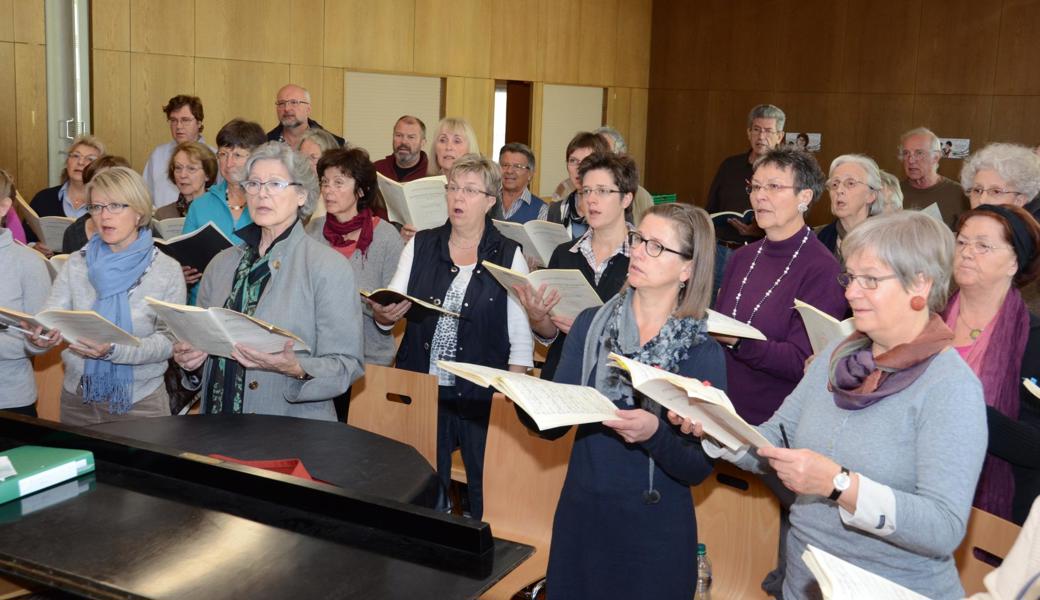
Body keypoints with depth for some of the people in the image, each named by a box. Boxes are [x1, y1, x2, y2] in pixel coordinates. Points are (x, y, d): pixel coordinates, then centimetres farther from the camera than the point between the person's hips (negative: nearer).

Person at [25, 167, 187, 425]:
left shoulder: (167, 270, -6)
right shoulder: (76, 264, 3)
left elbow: (169, 341, -12)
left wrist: (114, 350, -27)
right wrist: (40, 337, -29)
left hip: (141, 401, -3)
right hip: (78, 399, 3)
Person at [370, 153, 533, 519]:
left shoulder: (508, 256, -1)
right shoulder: (421, 245, 6)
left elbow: (521, 338, -1)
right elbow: (390, 309, 4)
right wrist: (383, 314, -19)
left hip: (483, 396, -2)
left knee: (486, 487, 4)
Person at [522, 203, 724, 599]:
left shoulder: (703, 353, -10)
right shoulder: (590, 325, -1)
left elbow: (698, 469, -12)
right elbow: (553, 424, -1)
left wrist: (655, 435, -30)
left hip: (655, 533, -3)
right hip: (580, 517, 3)